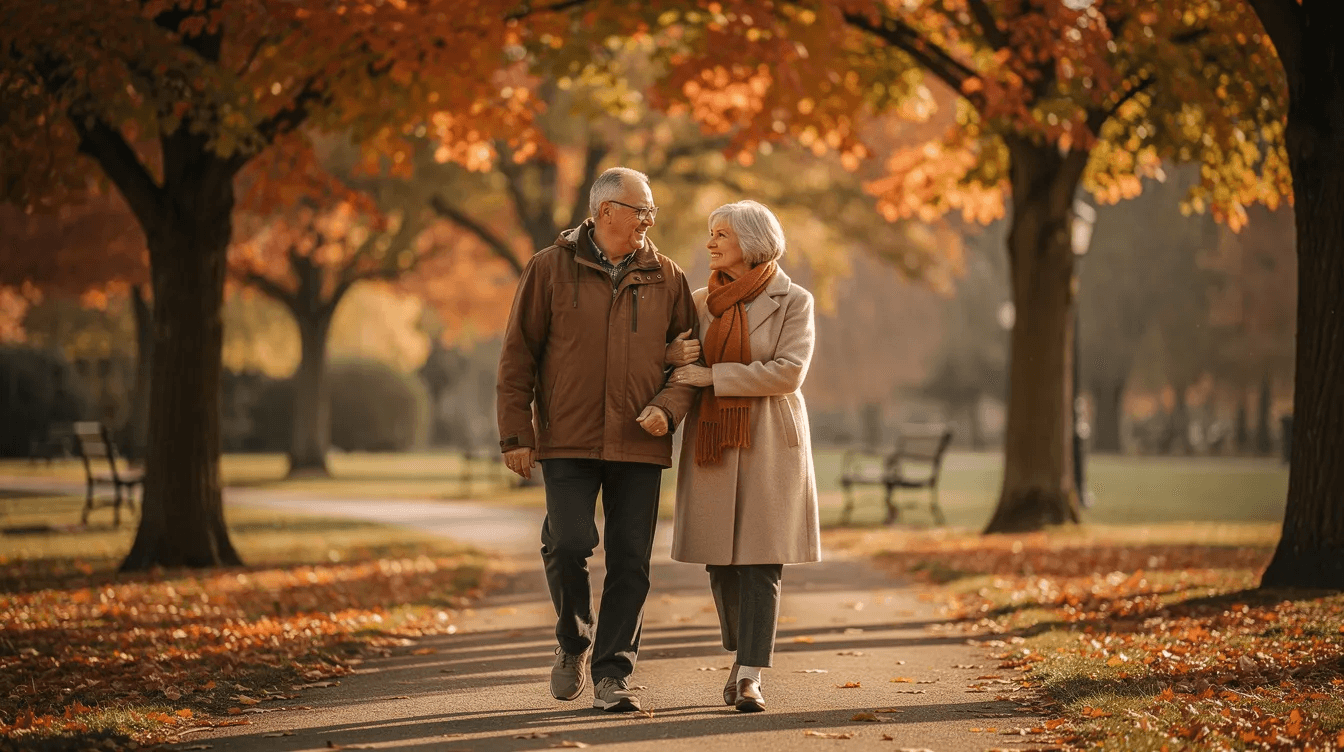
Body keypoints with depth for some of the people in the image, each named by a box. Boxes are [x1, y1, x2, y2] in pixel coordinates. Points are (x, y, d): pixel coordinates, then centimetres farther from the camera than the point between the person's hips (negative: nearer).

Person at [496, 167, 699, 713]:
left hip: (639, 444, 2)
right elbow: (517, 357, 3)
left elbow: (693, 357, 12)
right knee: (568, 545, -13)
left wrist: (667, 406, -7)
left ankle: (613, 673, 8)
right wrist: (516, 434, -3)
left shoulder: (666, 278, 9)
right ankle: (574, 642, 14)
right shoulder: (550, 269, 3)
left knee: (630, 561, -1)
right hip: (568, 441, -2)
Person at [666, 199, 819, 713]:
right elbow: (680, 369, 21)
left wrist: (713, 377, -15)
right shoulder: (701, 302, 10)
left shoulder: (793, 301, -3)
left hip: (770, 441, -4)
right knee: (721, 561, 5)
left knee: (761, 560, -8)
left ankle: (750, 677, -9)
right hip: (712, 444, 4)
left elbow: (788, 372, -14)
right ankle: (741, 655, 25)